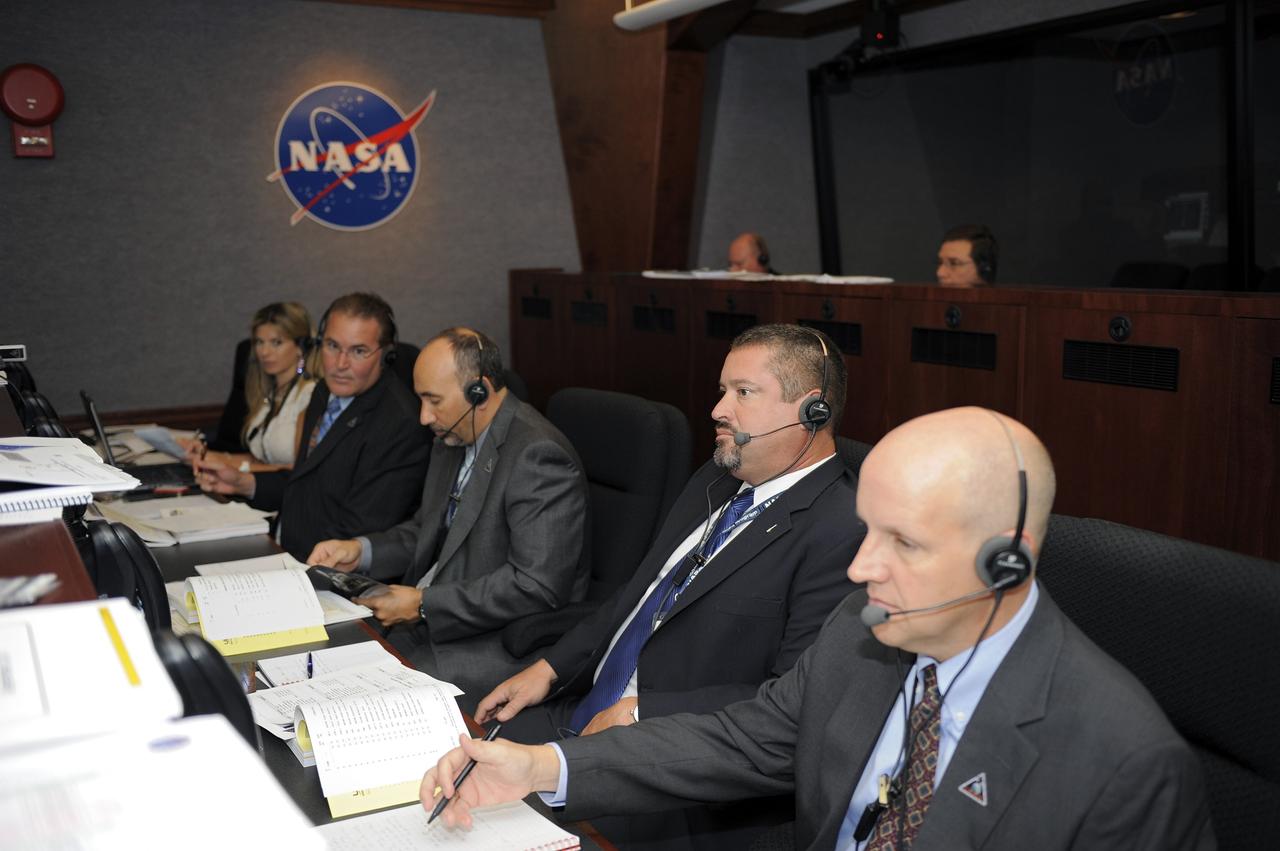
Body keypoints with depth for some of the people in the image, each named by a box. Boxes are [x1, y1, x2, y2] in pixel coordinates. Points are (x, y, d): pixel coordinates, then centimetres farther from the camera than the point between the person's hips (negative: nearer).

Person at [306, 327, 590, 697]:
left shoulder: (539, 455, -20)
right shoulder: (453, 440, 10)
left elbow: (538, 586, -25)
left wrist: (423, 604, -20)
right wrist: (361, 550, 4)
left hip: (495, 645, -8)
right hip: (429, 623, 9)